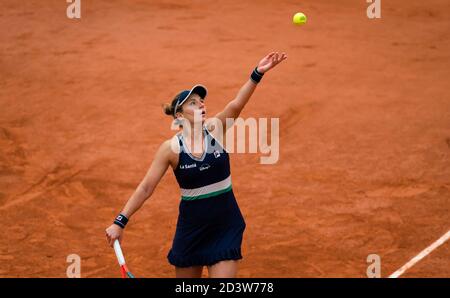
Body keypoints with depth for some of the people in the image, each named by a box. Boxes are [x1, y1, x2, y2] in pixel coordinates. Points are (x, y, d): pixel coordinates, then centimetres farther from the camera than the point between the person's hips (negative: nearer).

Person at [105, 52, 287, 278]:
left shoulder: (215, 129, -6)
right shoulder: (171, 148, -9)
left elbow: (236, 105, -23)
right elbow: (146, 187, -6)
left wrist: (257, 73, -39)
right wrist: (120, 222, -10)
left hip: (225, 227, 0)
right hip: (191, 228, 0)